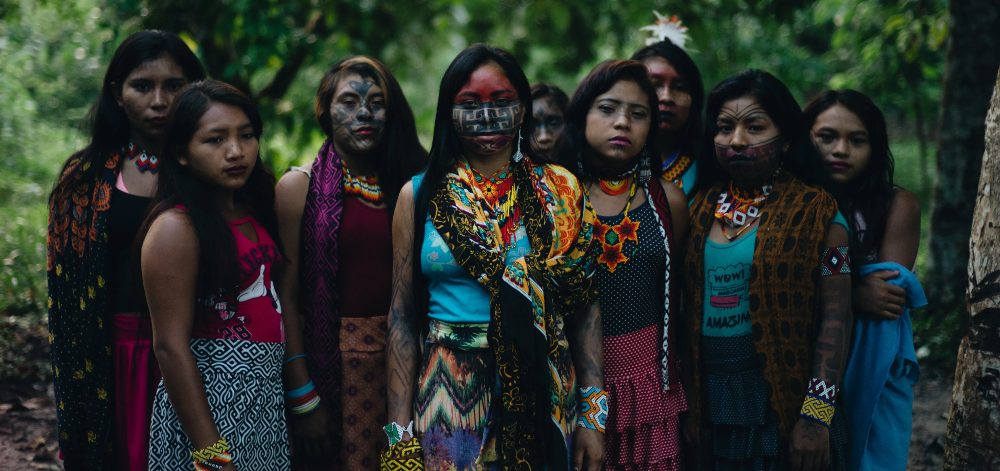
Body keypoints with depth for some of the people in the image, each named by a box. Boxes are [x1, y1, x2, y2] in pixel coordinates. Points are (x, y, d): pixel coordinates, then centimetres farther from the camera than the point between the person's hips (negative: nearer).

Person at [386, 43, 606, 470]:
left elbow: (585, 311, 2)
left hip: (543, 391, 1)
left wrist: (593, 417, -4)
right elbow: (402, 316, 2)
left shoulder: (559, 192, 3)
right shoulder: (419, 196, 2)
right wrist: (399, 430, -3)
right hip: (450, 394, -1)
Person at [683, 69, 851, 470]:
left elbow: (835, 317, -10)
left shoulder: (815, 212, -6)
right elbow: (681, 308, 9)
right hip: (709, 403, 4)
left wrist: (817, 414, -17)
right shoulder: (700, 208, 6)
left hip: (782, 403, -4)